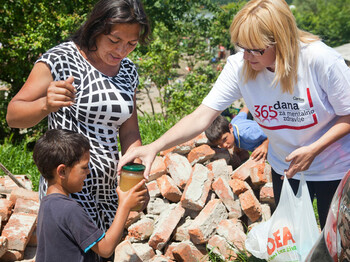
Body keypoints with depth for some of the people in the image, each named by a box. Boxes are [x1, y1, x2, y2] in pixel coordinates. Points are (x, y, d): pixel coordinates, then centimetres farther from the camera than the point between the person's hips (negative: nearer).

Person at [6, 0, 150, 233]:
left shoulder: (128, 70, 9)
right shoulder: (60, 60, -11)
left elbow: (129, 132, 13)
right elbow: (13, 116, -11)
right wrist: (46, 105, -31)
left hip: (108, 190, 7)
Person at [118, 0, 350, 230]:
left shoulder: (322, 61, -28)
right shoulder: (239, 66, -20)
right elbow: (202, 117, -24)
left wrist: (314, 149, -29)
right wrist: (155, 147, -37)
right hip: (285, 168, 3)